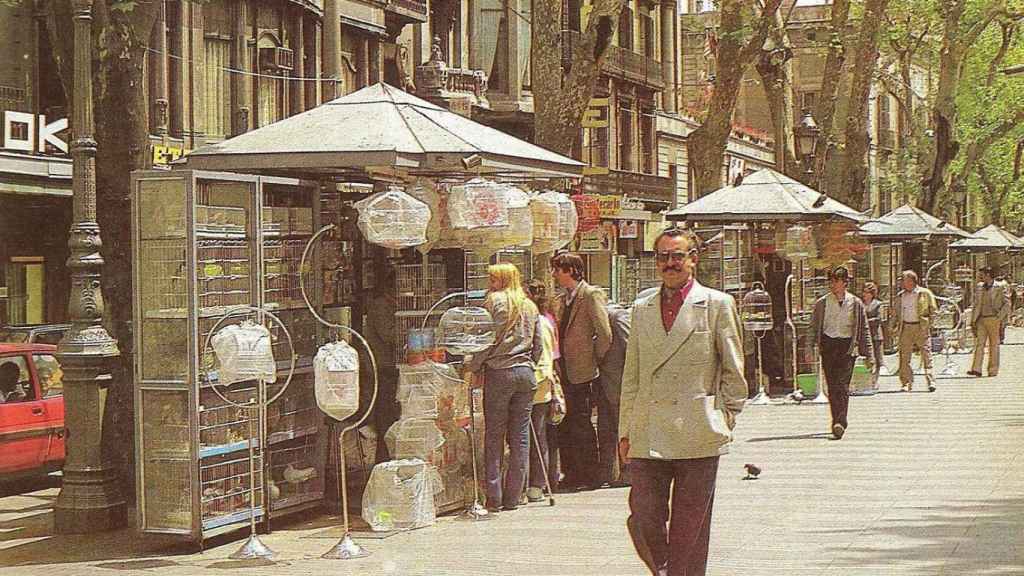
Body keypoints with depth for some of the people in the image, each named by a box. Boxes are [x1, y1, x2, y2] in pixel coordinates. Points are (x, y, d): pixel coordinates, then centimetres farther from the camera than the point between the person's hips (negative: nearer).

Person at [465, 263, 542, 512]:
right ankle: (513, 496, 6)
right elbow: (538, 345, 16)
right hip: (526, 372, 5)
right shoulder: (529, 306, 15)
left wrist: (475, 368, 0)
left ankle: (494, 497, -2)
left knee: (494, 435, 0)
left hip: (499, 372, -5)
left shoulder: (494, 301, -3)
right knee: (520, 436, 6)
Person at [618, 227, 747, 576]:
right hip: (647, 437, 3)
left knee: (689, 528, 2)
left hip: (697, 436, -3)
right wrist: (625, 431, 12)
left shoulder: (717, 305, 3)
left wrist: (724, 422, 2)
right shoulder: (642, 309, 14)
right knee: (643, 521, -4)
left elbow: (734, 372, 6)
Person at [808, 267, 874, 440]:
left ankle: (840, 422, -20)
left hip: (848, 346, -2)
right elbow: (814, 327, 11)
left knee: (842, 385, -14)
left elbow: (864, 330, 10)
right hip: (828, 345, 2)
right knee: (832, 386, 3)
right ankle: (838, 421, 15)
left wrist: (869, 354, 9)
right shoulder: (822, 303, 7)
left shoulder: (855, 303, 6)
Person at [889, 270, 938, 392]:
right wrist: (895, 327, 9)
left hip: (921, 327, -4)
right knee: (904, 356, 0)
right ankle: (907, 383, 6)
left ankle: (930, 381, -7)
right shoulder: (900, 296, 14)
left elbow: (932, 309, 5)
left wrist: (929, 324, -3)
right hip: (905, 328, 4)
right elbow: (895, 312, 20)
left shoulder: (925, 293, 3)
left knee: (926, 354, -7)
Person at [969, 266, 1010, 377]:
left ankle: (993, 370, 6)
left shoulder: (1000, 287, -1)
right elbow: (976, 305, 15)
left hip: (994, 319, -4)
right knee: (979, 344, -7)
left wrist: (999, 317, -11)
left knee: (994, 345, 1)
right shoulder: (979, 287, 13)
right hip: (981, 320, 4)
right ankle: (976, 369, -14)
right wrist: (973, 321, 9)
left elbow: (1007, 304, -2)